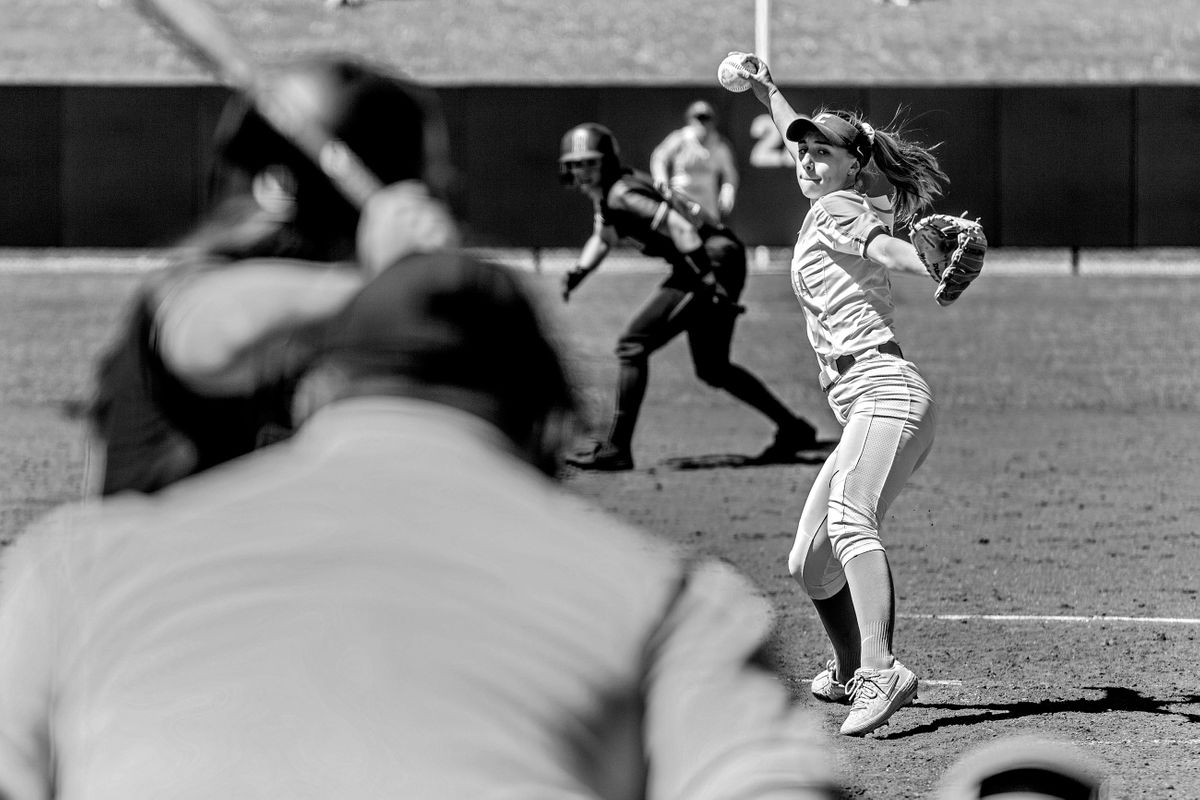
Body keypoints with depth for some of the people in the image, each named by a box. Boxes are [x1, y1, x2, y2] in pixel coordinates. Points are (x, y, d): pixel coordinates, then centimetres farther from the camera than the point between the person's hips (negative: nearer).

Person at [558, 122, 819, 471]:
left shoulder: (622, 194, -15)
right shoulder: (607, 194, 14)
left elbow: (678, 226, -25)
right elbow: (602, 240, 33)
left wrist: (708, 280, -31)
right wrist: (577, 272, 16)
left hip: (713, 261, -10)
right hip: (706, 268, 10)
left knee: (633, 345, -10)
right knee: (712, 370, 21)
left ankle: (617, 448, -9)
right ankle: (792, 428, 27)